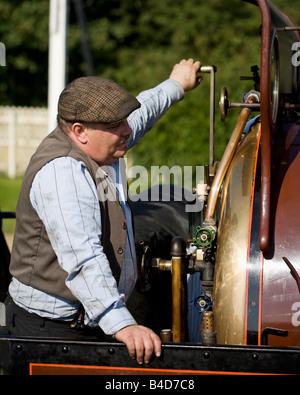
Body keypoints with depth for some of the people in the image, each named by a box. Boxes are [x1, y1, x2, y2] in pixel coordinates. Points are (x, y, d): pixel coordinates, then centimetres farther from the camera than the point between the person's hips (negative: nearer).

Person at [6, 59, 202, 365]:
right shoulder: (61, 171, -23)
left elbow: (141, 113, 32)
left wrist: (176, 85, 48)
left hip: (91, 322, 9)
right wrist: (121, 324, -42)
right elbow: (82, 256, -34)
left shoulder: (101, 146, 8)